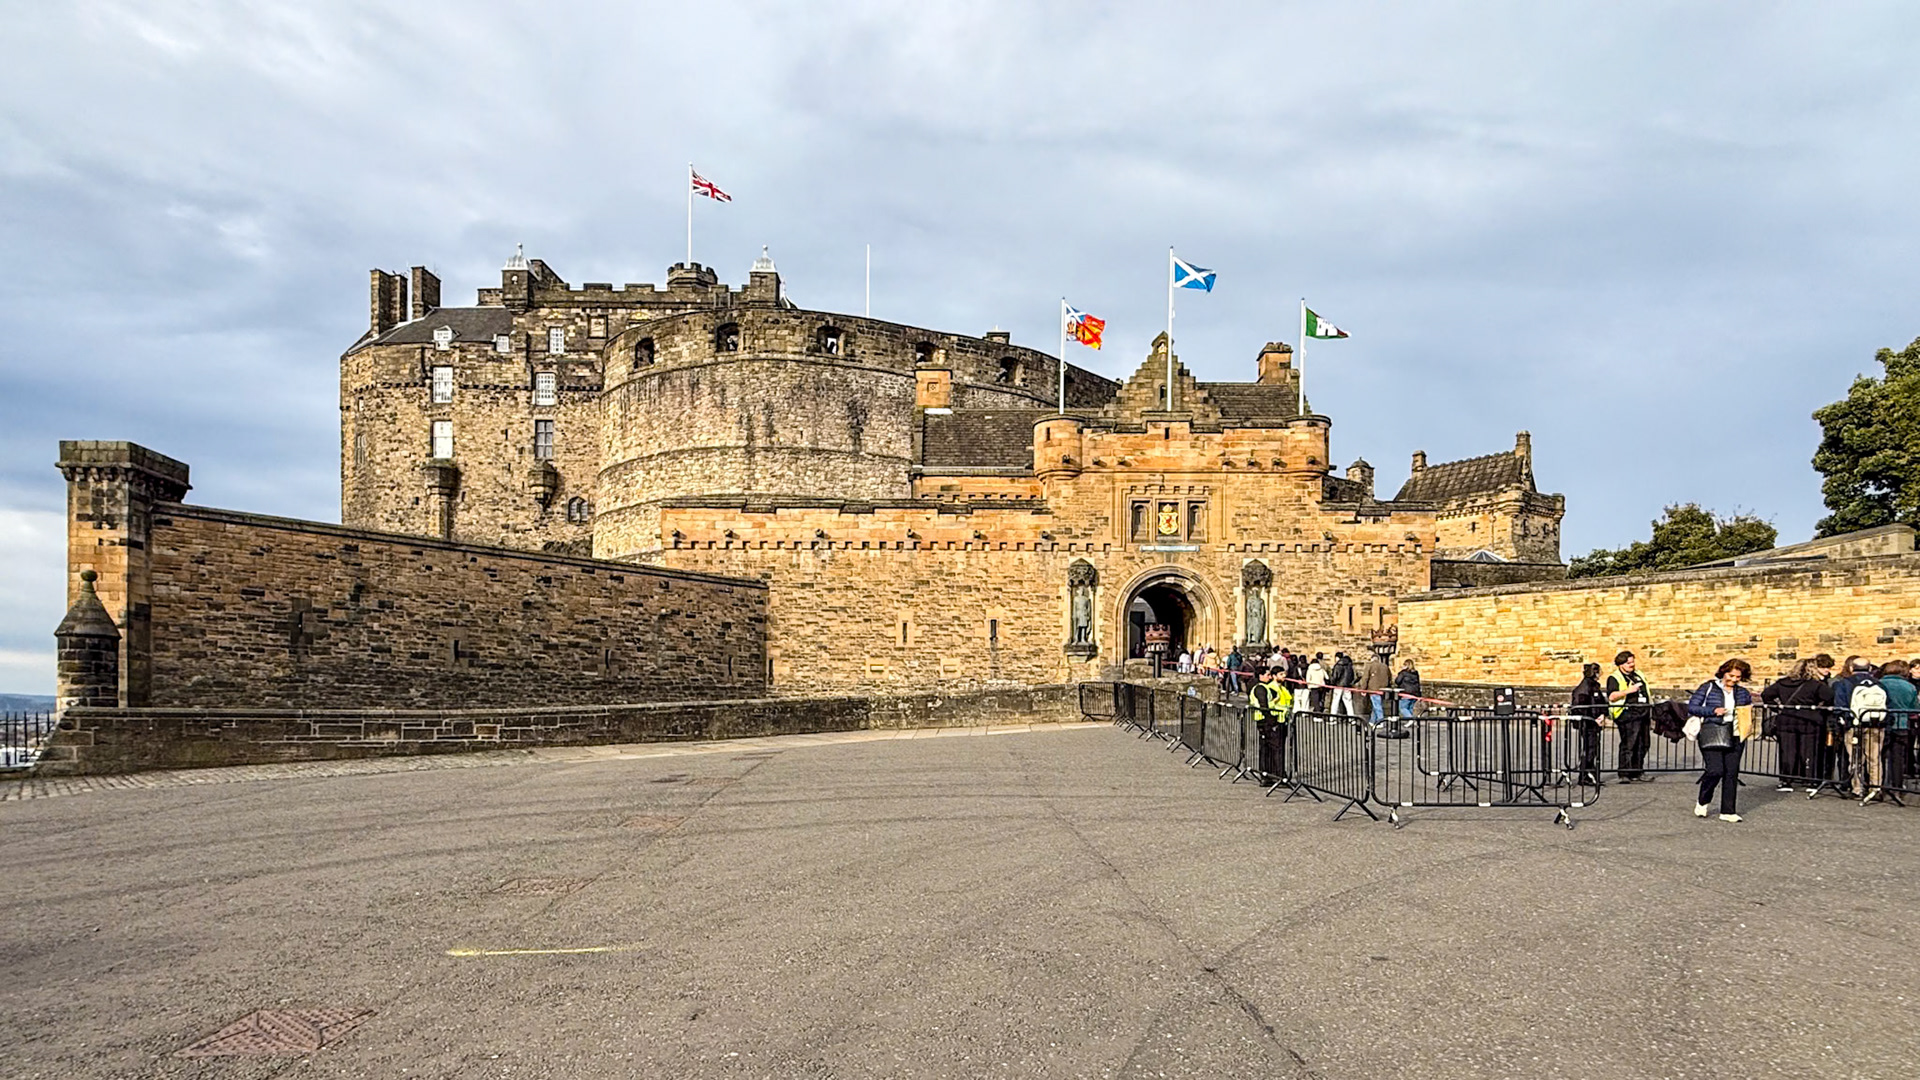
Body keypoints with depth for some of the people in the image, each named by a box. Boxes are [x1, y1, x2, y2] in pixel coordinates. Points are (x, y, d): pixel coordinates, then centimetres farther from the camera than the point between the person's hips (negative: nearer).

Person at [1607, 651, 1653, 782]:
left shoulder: (1638, 675, 22)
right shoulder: (1614, 678, -2)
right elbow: (1611, 696, -15)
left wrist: (1650, 699, 19)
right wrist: (1628, 691, -22)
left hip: (1643, 713, 8)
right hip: (1627, 714, -8)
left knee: (1642, 745, 10)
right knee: (1628, 744, -13)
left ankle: (1637, 771, 19)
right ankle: (1623, 773, -13)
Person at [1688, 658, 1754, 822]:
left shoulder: (1742, 692, 14)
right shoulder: (1708, 688, 1)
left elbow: (1750, 706, 30)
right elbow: (1691, 707, -1)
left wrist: (1748, 710, 6)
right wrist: (1713, 710, -13)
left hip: (1735, 736, 5)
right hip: (1712, 735, -5)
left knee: (1732, 773, 1)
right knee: (1715, 770, -15)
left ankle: (1727, 811, 9)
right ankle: (1703, 802, 11)